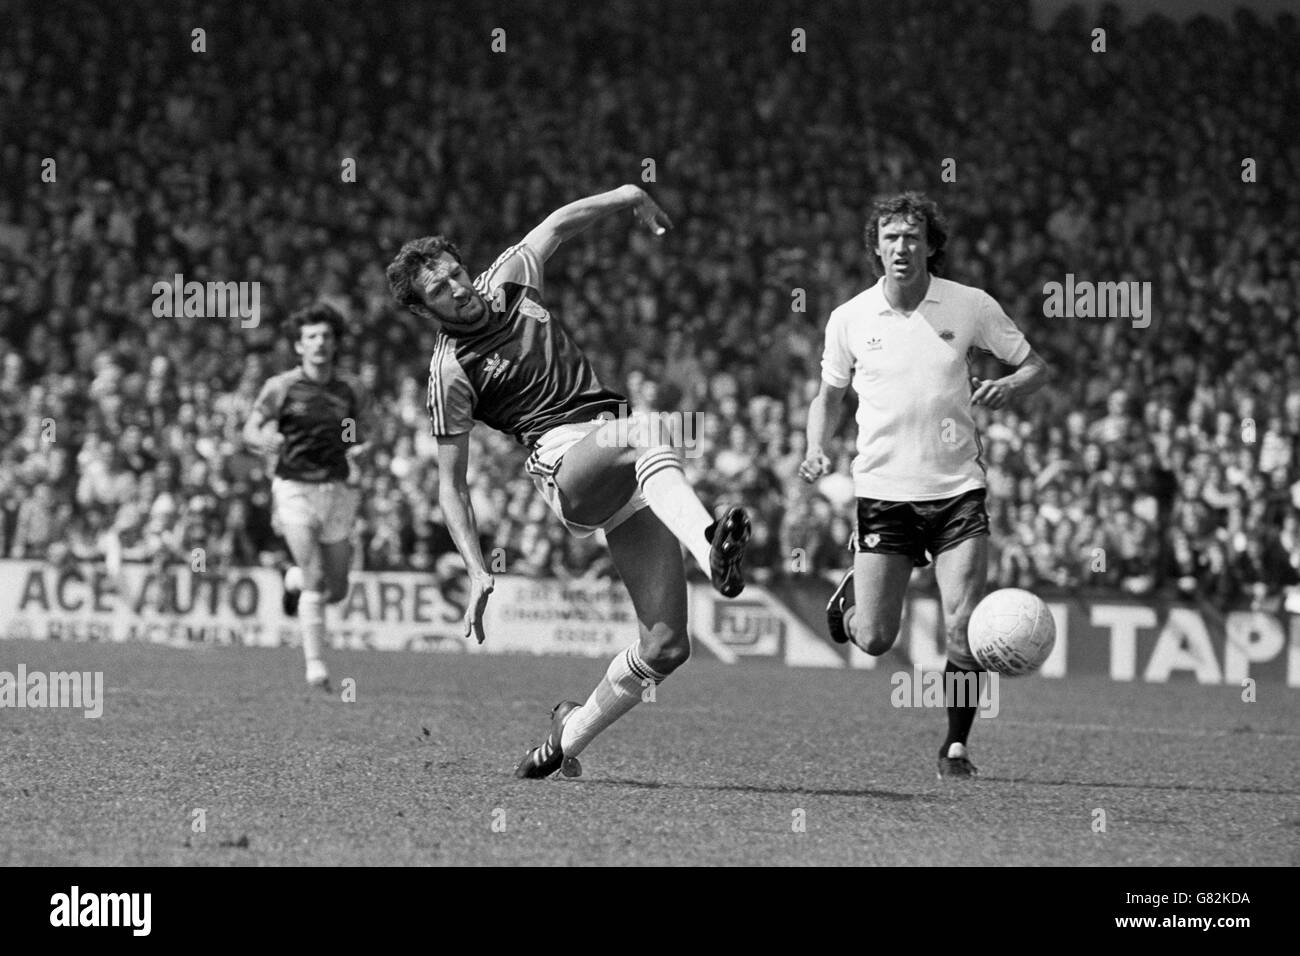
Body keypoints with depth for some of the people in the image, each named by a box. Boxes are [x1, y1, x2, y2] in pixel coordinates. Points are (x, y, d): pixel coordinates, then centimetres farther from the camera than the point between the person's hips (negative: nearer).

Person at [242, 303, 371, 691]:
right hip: (294, 488, -3)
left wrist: (360, 451, -12)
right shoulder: (281, 387, -3)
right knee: (316, 582, -16)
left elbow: (363, 437, 12)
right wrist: (265, 440, -22)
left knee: (336, 590, 8)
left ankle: (295, 580, 42)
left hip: (337, 491, 3)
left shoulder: (353, 389, 4)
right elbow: (250, 429, 1)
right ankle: (315, 666, -11)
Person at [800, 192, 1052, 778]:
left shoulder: (970, 306, -2)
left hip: (956, 488, 0)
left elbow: (1035, 367, 8)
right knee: (874, 640, -1)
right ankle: (854, 590, 35)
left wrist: (1007, 387, -15)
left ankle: (956, 746, 7)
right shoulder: (849, 319, 1)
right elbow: (829, 396, 15)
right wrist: (816, 450, -3)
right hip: (883, 492, 0)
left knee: (965, 630, -12)